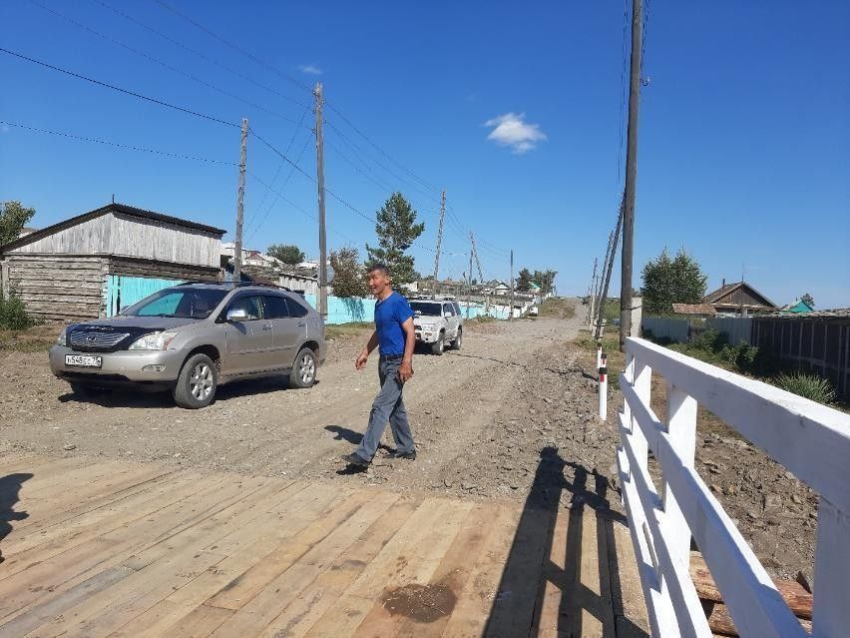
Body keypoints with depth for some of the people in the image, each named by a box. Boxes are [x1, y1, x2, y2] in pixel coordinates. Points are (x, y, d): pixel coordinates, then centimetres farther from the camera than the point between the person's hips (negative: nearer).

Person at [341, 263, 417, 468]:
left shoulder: (398, 302, -15)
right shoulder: (378, 304, 12)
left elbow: (411, 333, -20)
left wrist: (406, 362, -26)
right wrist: (365, 352, 20)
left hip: (397, 363, -9)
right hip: (384, 361, 9)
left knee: (381, 407, -12)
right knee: (395, 407, 15)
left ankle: (364, 455, -13)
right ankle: (406, 448, 27)